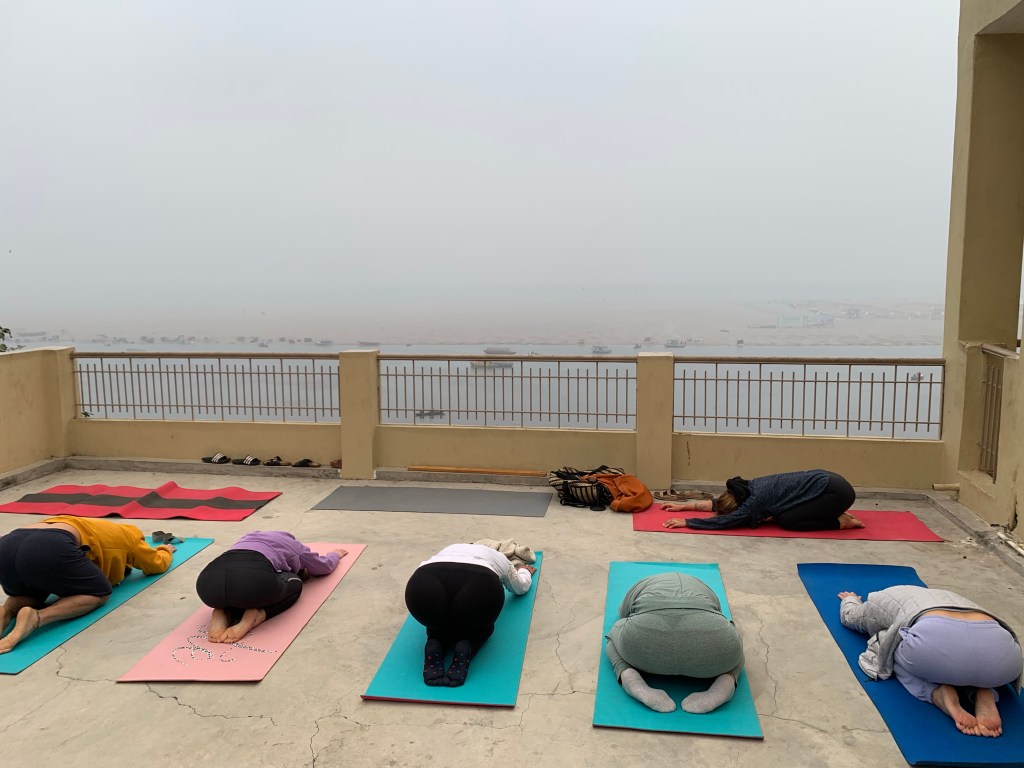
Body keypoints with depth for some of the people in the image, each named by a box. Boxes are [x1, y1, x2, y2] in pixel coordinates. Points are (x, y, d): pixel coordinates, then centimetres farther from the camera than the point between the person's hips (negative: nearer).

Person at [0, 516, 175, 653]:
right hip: (49, 549, -7)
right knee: (100, 593, 17)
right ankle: (36, 618, -11)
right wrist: (165, 551, 63)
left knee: (29, 597, 37)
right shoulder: (128, 535, 28)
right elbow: (157, 564, 42)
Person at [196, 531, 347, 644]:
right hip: (255, 580, -4)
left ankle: (222, 612, 7)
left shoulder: (250, 538, 44)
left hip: (207, 582, 5)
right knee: (294, 584, 29)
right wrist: (335, 554, 77)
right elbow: (325, 566, 54)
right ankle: (254, 616, 0)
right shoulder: (293, 545, 36)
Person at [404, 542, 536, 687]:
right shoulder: (498, 557, 39)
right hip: (480, 587, -2)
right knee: (480, 626, 31)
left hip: (424, 586, 2)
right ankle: (467, 648, 0)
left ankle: (435, 645, 2)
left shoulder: (448, 550, 43)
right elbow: (520, 587, 55)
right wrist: (523, 572, 77)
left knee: (438, 624, 35)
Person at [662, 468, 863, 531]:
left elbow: (721, 521, -23)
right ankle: (835, 513, 15)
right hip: (826, 481, 9)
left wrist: (685, 522, -19)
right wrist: (684, 506, 11)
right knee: (781, 513, 9)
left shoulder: (754, 501, -21)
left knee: (786, 521, -12)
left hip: (836, 491, -9)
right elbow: (718, 503, 13)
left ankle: (841, 522, -1)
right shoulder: (749, 488, 3)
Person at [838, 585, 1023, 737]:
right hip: (1002, 658, 4)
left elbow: (849, 616, 50)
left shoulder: (887, 597, 34)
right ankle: (984, 696, 7)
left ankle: (941, 695, 1)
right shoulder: (948, 595, 42)